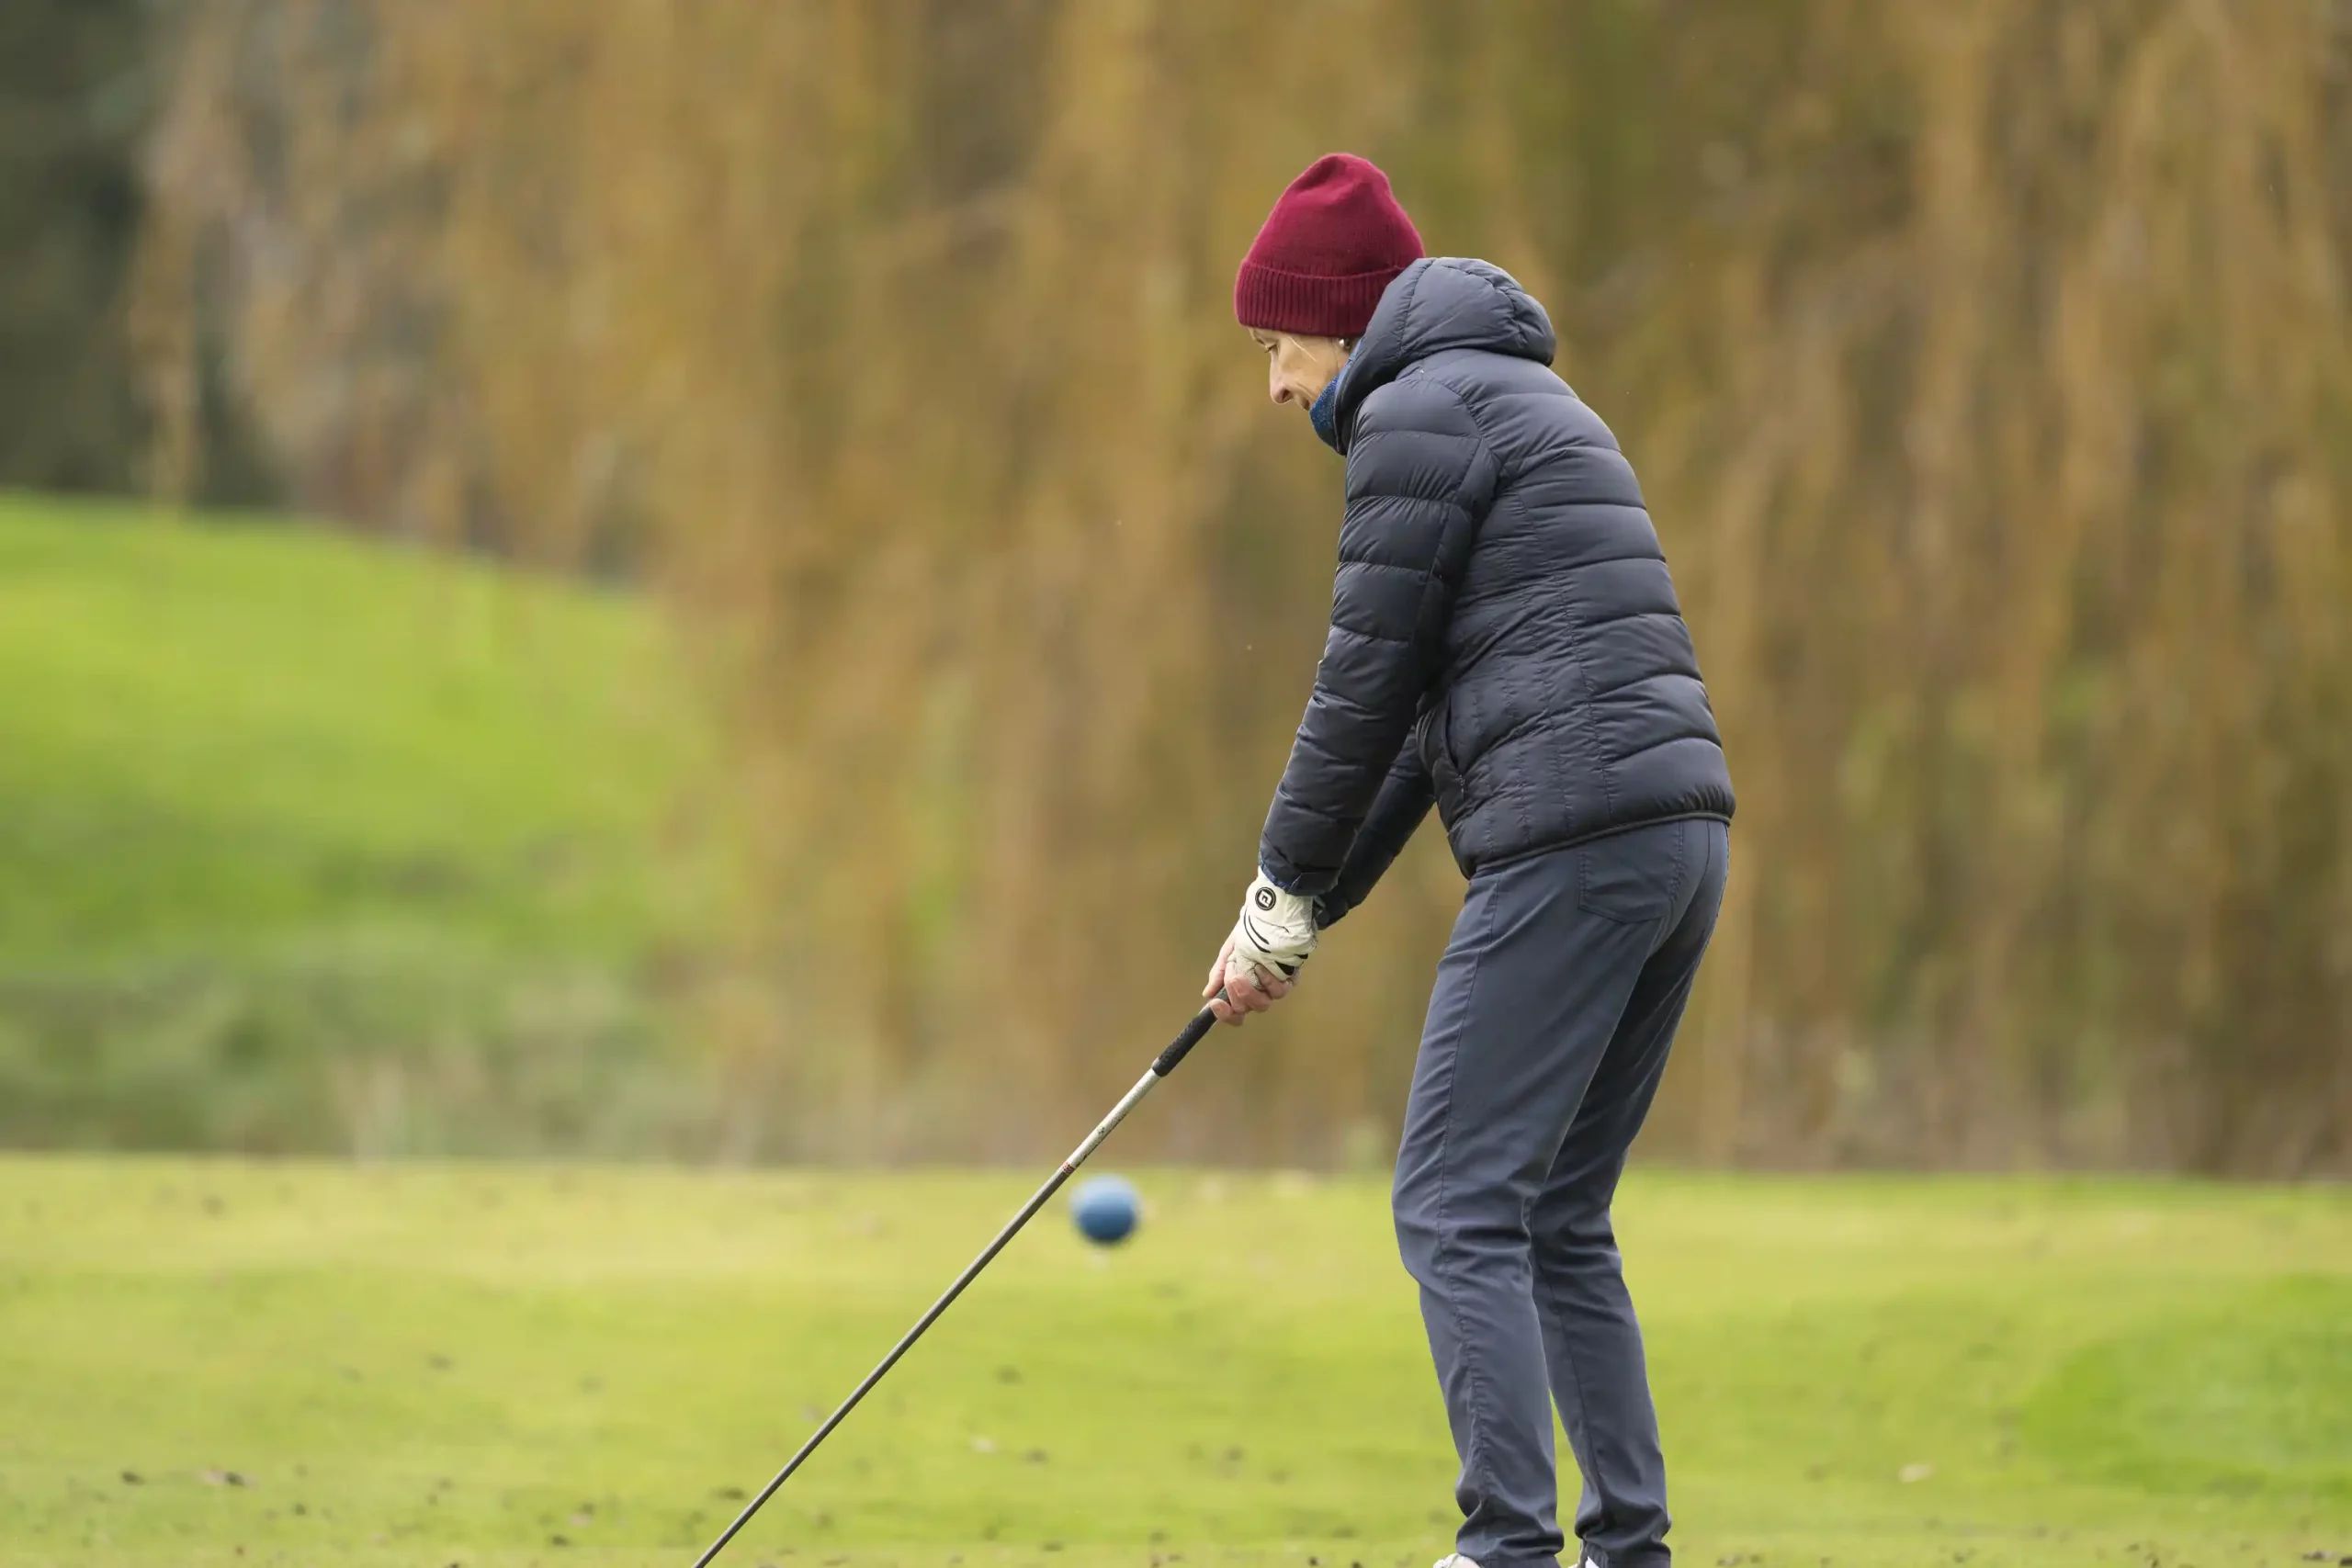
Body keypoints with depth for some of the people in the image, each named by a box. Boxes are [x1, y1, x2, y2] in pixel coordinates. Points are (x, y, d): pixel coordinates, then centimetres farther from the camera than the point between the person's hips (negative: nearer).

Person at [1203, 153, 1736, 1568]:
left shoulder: (1420, 412, -3)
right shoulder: (1524, 403, 27)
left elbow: (1368, 683, -5)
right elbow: (1432, 709, 26)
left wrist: (1284, 896, 5)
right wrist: (1307, 911, 22)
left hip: (1572, 836, -10)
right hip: (1683, 834, 10)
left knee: (1457, 1210, -9)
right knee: (1560, 1222, 13)